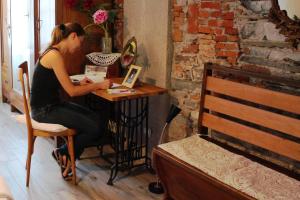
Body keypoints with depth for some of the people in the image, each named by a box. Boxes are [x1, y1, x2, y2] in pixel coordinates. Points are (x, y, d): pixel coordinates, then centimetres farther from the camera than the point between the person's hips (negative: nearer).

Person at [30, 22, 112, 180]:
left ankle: (65, 155, 11)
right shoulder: (55, 55, -20)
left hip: (54, 104, 10)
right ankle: (63, 153, 11)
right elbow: (72, 91, -20)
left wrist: (79, 83, 6)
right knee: (95, 129, -13)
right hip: (44, 110, -10)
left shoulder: (56, 53, 10)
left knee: (96, 119, 1)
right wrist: (98, 85, -11)